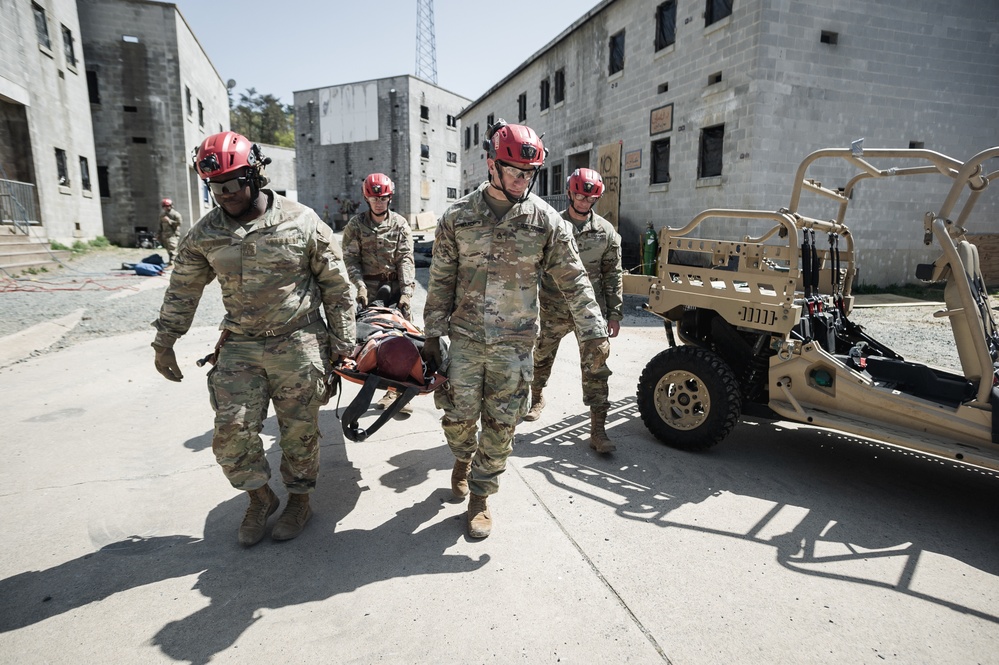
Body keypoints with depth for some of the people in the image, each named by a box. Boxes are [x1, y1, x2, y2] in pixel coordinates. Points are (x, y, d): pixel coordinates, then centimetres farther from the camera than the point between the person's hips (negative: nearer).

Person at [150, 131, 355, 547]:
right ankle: (260, 497, 25)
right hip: (239, 346, 3)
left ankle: (299, 498, 30)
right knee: (231, 431, -1)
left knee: (299, 430, 7)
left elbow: (336, 285, -2)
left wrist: (342, 341, -2)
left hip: (298, 345, -3)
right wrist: (164, 341, 13)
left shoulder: (301, 222, -7)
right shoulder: (205, 234, 2)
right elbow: (183, 289, 14)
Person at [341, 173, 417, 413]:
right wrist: (360, 285, -17)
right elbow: (350, 258, -1)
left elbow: (406, 258, -4)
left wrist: (406, 291, -14)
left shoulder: (400, 223, 4)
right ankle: (389, 389, 9)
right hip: (370, 288, 0)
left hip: (397, 286, 0)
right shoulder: (356, 224, 4)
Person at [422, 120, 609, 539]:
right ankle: (463, 457, 43)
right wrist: (432, 335, 3)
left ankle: (480, 495, 26)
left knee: (501, 424, 6)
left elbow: (573, 280, 0)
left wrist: (593, 332, -4)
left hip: (515, 342, 0)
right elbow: (441, 280, 3)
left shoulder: (546, 220, -3)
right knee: (459, 414, 9)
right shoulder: (458, 217, -2)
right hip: (464, 336, 1)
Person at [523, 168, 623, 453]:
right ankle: (536, 398, 45)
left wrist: (615, 314, 2)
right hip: (553, 310, 0)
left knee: (596, 369, -3)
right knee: (542, 359, 17)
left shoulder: (606, 232, 2)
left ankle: (598, 430, 4)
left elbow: (613, 275, 6)